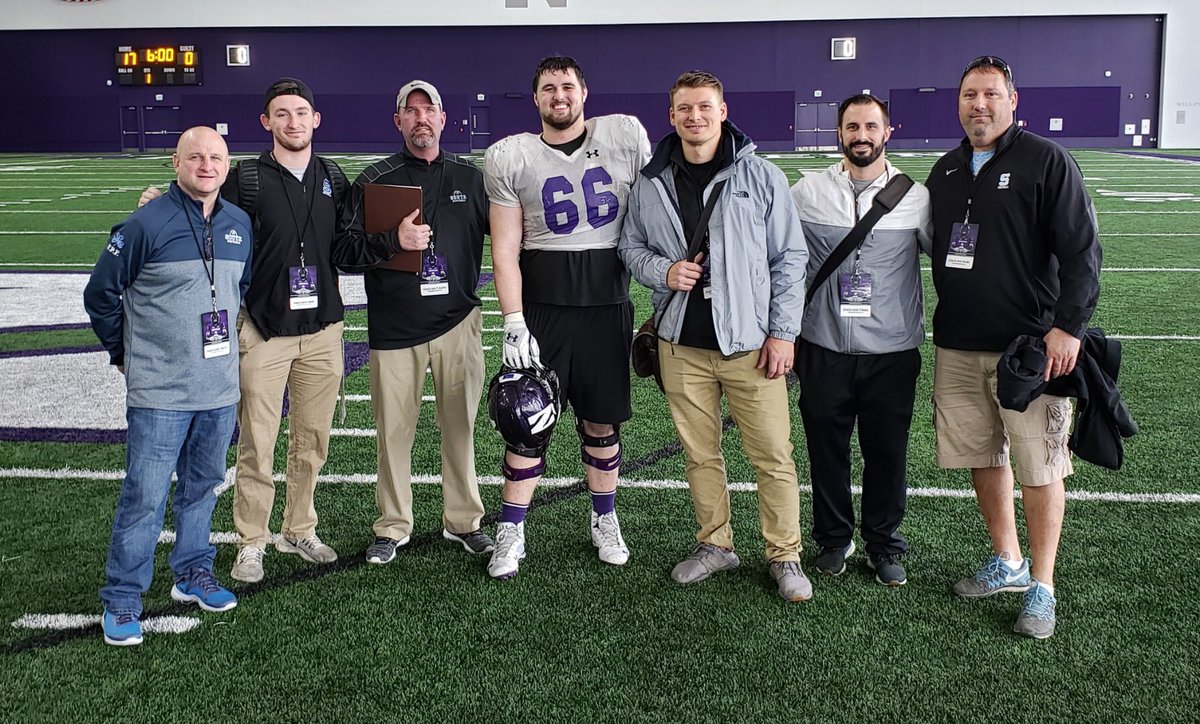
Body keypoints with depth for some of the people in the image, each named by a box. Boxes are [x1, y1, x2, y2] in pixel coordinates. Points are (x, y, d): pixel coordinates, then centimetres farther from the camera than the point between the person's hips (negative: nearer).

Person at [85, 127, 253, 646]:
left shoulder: (240, 225, 6)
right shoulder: (146, 224, -9)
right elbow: (100, 293, 0)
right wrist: (124, 352, 6)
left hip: (220, 389, 5)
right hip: (159, 393, -5)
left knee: (202, 487, 16)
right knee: (145, 497, -2)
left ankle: (192, 573, 32)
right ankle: (122, 600, 9)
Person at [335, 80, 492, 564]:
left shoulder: (470, 178, 9)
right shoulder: (374, 180, 2)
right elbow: (344, 253, -4)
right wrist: (393, 241, -19)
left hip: (458, 323, 2)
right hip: (394, 326, -1)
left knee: (460, 426, 8)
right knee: (394, 430, 4)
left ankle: (464, 521, 23)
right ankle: (393, 527, 20)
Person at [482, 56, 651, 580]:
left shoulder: (626, 136, 3)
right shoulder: (511, 158, 1)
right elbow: (505, 248, -1)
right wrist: (513, 323, -9)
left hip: (608, 304, 1)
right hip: (542, 305, -1)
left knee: (602, 419, 10)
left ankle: (605, 521, 28)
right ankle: (510, 532, 14)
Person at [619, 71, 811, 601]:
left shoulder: (762, 178, -1)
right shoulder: (650, 185, 6)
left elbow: (790, 258, 1)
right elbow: (632, 247, 16)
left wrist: (783, 332, -4)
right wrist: (663, 271, -6)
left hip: (750, 342, -2)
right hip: (681, 344, 3)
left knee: (773, 455, 0)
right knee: (699, 454, 12)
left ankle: (785, 557, 15)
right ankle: (715, 545, 29)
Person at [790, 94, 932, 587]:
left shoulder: (916, 197, 1)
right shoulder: (807, 192, 2)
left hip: (892, 350, 0)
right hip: (823, 348, 1)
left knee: (887, 452, 7)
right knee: (826, 447, 10)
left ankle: (884, 544, 25)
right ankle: (833, 539, 28)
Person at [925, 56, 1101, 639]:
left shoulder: (1046, 161, -5)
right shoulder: (945, 171, 13)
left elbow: (1081, 249, -8)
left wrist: (1070, 326, -15)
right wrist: (945, 318, 14)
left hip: (1030, 345, -5)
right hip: (957, 346, 6)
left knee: (1039, 469, -1)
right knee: (982, 458, 12)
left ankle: (1041, 588, 11)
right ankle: (1008, 563, 28)